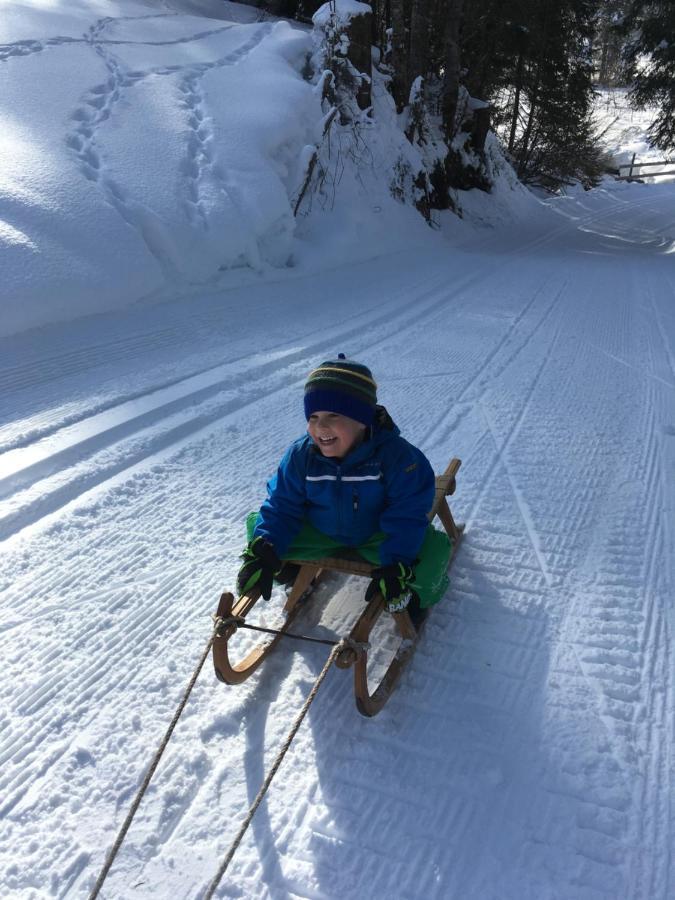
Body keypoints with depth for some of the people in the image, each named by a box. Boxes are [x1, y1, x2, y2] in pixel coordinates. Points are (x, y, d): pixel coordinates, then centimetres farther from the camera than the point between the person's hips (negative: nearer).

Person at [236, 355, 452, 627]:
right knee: (257, 524, -11)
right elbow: (282, 507, -10)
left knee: (434, 549, -27)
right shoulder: (300, 455, -18)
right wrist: (263, 553, -24)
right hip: (322, 534, 3)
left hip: (377, 537, -2)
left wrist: (396, 565, -34)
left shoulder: (396, 455, -27)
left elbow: (406, 515, -24)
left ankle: (414, 596, 6)